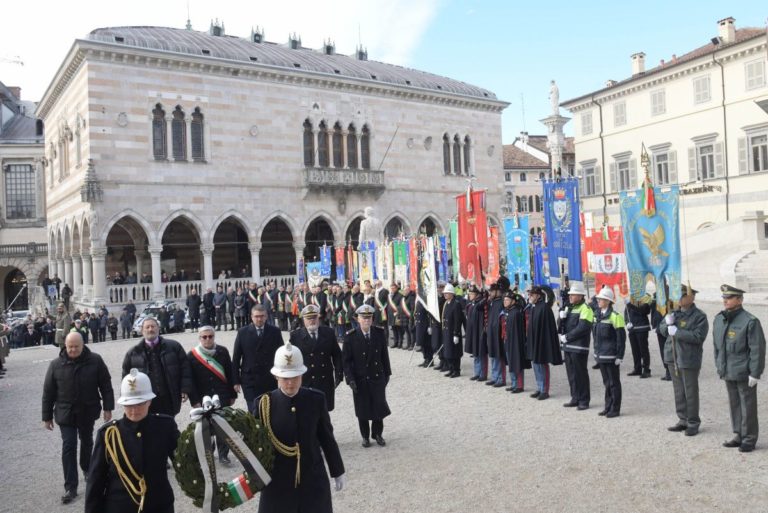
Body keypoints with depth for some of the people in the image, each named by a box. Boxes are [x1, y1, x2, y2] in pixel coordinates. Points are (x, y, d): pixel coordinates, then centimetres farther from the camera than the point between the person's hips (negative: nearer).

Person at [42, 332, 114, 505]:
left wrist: (108, 407, -6)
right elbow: (48, 392, 0)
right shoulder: (56, 364, -7)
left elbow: (106, 385, -4)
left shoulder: (95, 360, -9)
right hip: (65, 413, 0)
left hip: (88, 411, 1)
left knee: (86, 442, 18)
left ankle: (87, 469, 43)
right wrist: (47, 416, 2)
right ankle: (70, 487, 2)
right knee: (69, 447, -4)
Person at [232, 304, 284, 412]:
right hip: (250, 380, -1)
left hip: (271, 380, 1)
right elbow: (236, 358, 3)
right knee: (253, 412, -1)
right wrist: (236, 381, 0)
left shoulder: (275, 332, 1)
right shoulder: (242, 333, 0)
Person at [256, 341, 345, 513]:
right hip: (278, 481, -1)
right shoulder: (264, 404, -10)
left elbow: (327, 437, 3)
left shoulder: (316, 399, -6)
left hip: (313, 479, 1)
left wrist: (338, 471, 9)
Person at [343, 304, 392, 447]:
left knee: (379, 407, 6)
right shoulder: (350, 337, -10)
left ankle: (377, 434, 29)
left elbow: (384, 355, 6)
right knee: (363, 410, 8)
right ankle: (365, 436, 28)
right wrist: (350, 379, -14)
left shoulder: (380, 333, -3)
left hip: (378, 378, 2)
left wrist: (387, 373, 8)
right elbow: (346, 360, -8)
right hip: (360, 380, -2)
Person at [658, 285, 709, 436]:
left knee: (690, 393, 2)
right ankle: (683, 420, 24)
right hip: (673, 357, 6)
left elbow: (698, 337, -21)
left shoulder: (699, 316, -10)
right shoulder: (674, 312, 9)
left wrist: (677, 331, -21)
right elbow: (662, 330, 13)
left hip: (689, 359, -6)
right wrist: (668, 323, -8)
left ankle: (693, 423, 14)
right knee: (679, 392, 14)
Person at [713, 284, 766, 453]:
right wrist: (719, 366, 15)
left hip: (744, 373, -7)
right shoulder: (719, 319, 7)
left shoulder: (750, 321, -15)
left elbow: (757, 349, -15)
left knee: (748, 407, 4)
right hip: (728, 372, 7)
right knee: (734, 405, 16)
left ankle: (749, 439, 16)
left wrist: (755, 373, -16)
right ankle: (739, 435, 28)